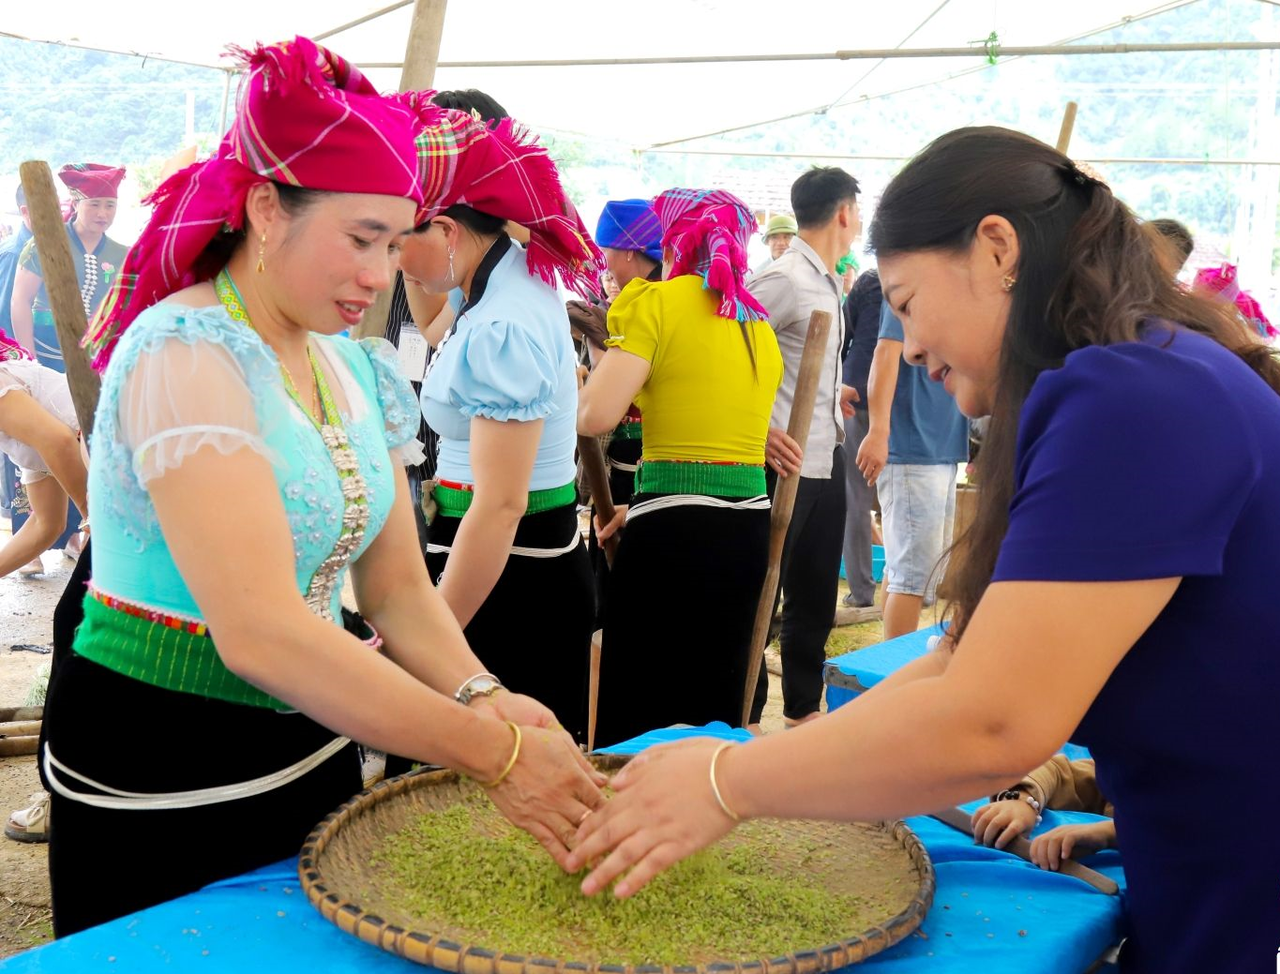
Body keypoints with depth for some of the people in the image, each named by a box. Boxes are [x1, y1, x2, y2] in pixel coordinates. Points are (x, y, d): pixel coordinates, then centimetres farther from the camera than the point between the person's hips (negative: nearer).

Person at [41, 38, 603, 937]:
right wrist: (493, 753, -31)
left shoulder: (360, 373, 3)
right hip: (162, 785, -7)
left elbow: (399, 590, 3)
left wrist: (482, 697, -16)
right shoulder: (186, 355, -21)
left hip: (314, 750, 7)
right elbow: (258, 630, -31)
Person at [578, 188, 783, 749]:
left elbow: (596, 415, -16)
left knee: (636, 717, 2)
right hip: (749, 524, 7)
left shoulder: (657, 301, -5)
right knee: (715, 702, 17)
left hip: (674, 532, -7)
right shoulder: (759, 325, 16)